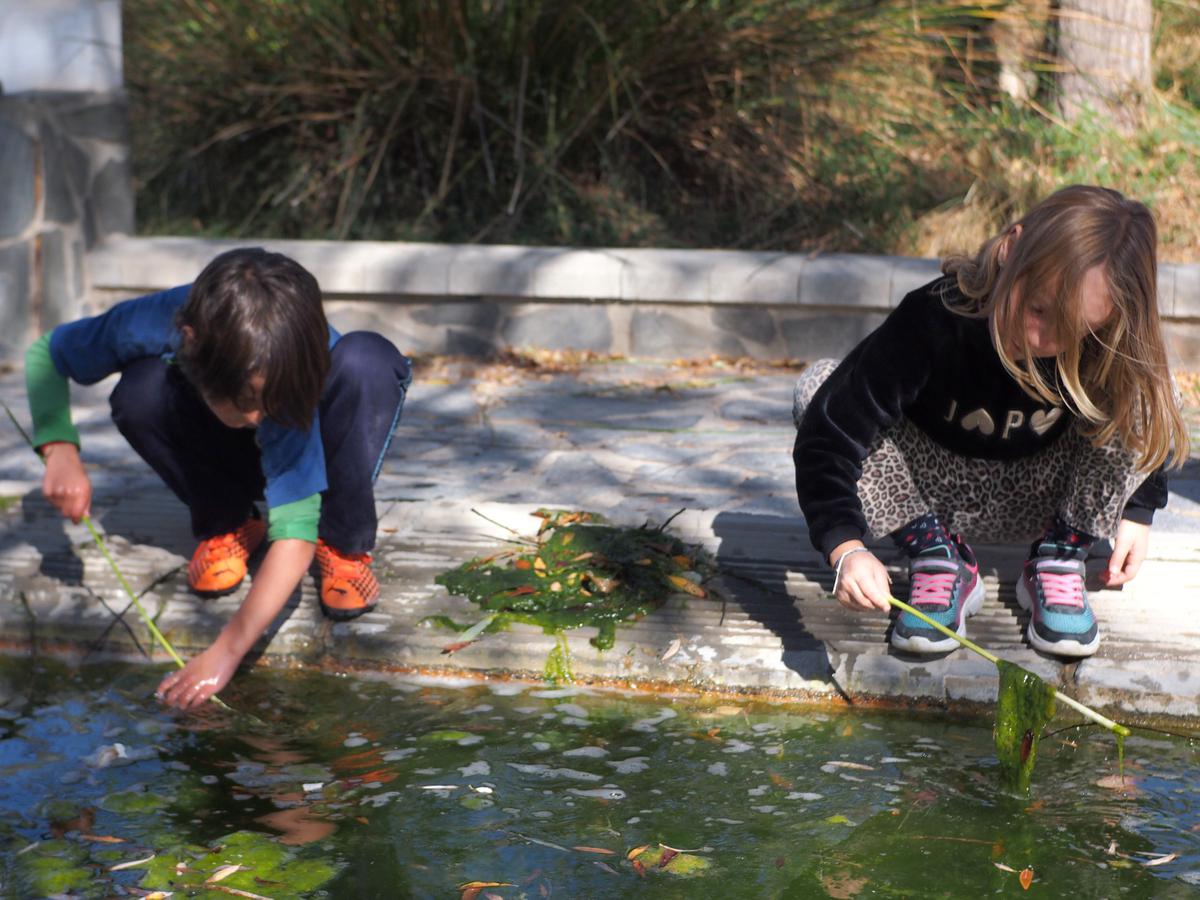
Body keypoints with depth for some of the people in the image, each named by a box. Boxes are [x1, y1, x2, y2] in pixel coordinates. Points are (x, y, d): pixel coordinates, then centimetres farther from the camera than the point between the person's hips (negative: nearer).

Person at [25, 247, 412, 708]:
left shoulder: (292, 373, -41)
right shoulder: (154, 325, -34)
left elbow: (295, 533, -44)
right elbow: (42, 354, -15)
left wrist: (227, 649, -53)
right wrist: (60, 450, -32)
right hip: (229, 456, 2)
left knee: (368, 361, -35)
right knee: (140, 390, -31)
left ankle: (345, 546, -12)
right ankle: (228, 525, -3)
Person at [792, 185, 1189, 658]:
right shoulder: (932, 322, -34)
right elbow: (829, 434, -36)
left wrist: (1138, 510, -7)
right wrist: (846, 548, -48)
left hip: (1036, 497, 1)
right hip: (933, 488, -1)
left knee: (1148, 395, -24)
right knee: (818, 388, -26)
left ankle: (1058, 560, -11)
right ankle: (938, 556, -15)